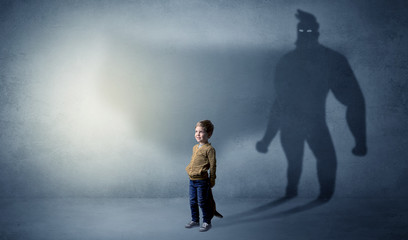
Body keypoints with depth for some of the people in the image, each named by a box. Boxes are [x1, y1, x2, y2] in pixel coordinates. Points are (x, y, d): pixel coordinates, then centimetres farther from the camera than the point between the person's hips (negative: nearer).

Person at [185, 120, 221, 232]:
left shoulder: (209, 149, -14)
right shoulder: (195, 147, 10)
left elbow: (213, 166, -11)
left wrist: (212, 181, -8)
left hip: (202, 181, -7)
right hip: (192, 180, 8)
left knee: (202, 202, 1)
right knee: (193, 202, 15)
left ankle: (207, 222, 16)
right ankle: (195, 220, 29)